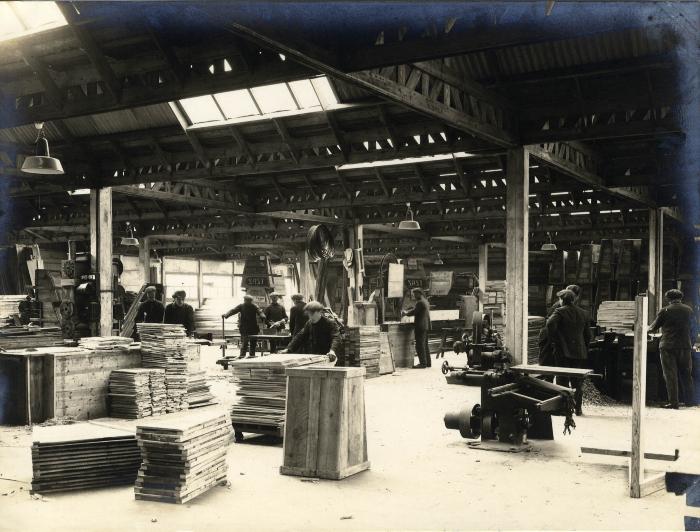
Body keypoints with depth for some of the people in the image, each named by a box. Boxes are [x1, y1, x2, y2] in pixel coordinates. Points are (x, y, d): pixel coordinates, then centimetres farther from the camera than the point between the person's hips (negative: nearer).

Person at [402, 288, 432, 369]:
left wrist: (406, 313, 2)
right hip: (426, 326, 10)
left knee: (420, 345, -6)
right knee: (425, 345, 15)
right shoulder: (426, 301, 15)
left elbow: (413, 312, -16)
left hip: (420, 326, -10)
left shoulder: (420, 302, -17)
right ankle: (427, 362, 20)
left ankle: (423, 363, -6)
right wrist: (407, 312, 17)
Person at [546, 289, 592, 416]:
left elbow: (550, 324, -23)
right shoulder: (583, 313, 11)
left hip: (564, 353, -4)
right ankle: (578, 408, 13)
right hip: (580, 353, 5)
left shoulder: (560, 311, -5)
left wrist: (554, 341, -12)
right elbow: (588, 334, 14)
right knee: (577, 382, 11)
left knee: (562, 381, 2)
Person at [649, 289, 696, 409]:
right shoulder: (689, 310, 4)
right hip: (685, 345, 4)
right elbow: (692, 326, 16)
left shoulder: (665, 311, -7)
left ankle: (674, 402, -1)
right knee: (686, 374, 14)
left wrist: (648, 328, 22)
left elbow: (653, 328, 1)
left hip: (668, 346, -4)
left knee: (670, 375, 0)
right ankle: (690, 400, 20)